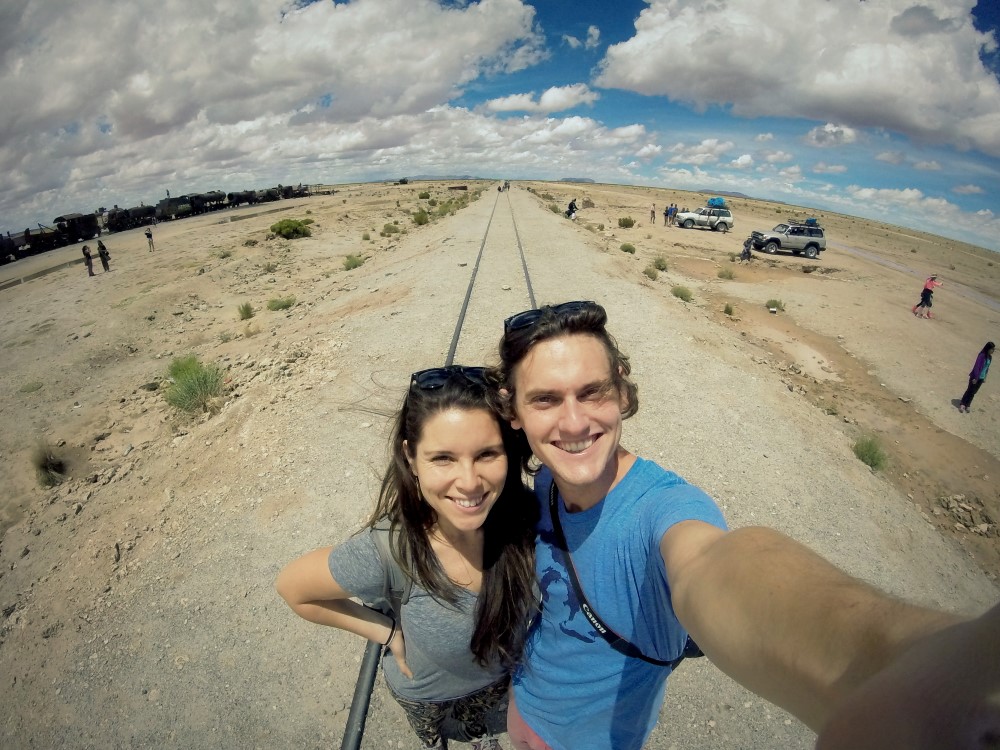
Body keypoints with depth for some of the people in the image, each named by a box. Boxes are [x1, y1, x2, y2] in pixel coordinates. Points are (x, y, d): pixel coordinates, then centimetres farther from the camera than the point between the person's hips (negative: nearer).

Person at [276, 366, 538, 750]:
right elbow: (293, 588, -22)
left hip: (505, 675, 2)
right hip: (427, 694, -1)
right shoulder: (385, 554, -42)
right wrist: (390, 633, -19)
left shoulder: (524, 515, -34)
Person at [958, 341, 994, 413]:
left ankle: (967, 405, 19)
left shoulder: (990, 357, 4)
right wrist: (975, 378, -19)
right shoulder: (982, 356, -18)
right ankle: (962, 404, 10)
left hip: (981, 378, 7)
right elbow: (976, 367, -19)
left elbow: (987, 367, 12)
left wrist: (985, 377, 12)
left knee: (974, 392, 11)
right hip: (975, 377, -6)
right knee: (970, 390, 1)